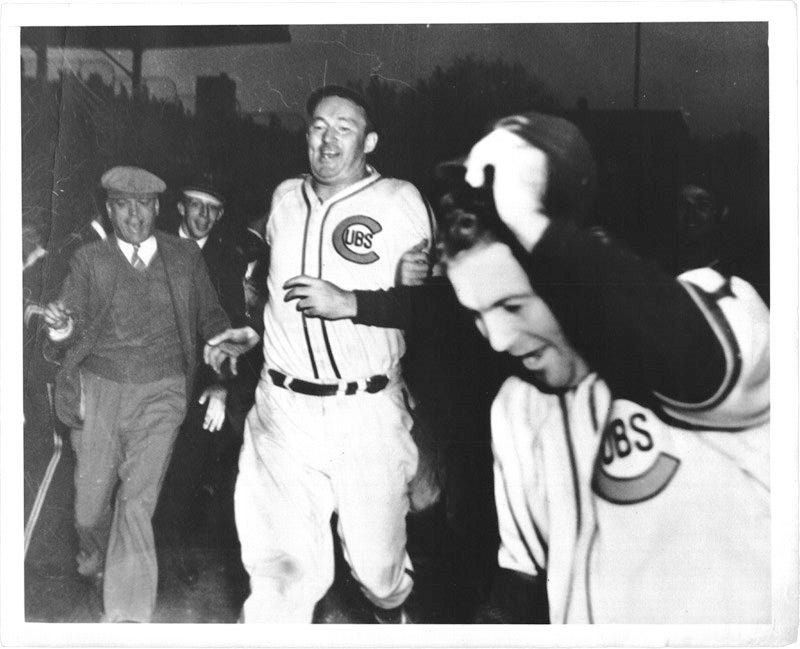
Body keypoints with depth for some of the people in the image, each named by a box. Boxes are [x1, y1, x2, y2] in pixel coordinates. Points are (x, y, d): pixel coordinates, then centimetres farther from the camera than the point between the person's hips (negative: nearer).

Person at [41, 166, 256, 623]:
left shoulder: (186, 256, 5)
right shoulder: (90, 260, 5)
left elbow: (210, 316, 9)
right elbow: (76, 333, 1)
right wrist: (63, 327, -22)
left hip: (160, 395, -1)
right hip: (98, 389, 2)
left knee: (137, 502, -8)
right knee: (90, 500, 8)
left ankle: (129, 616, 0)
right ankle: (94, 563, 42)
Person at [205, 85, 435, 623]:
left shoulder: (399, 201, -2)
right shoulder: (285, 198, 13)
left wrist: (349, 302, -10)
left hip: (368, 413, -2)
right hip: (283, 411, 3)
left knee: (378, 563, 9)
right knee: (283, 568, -2)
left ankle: (394, 613, 43)